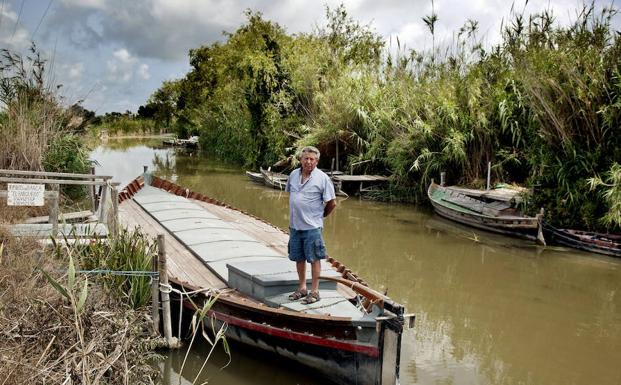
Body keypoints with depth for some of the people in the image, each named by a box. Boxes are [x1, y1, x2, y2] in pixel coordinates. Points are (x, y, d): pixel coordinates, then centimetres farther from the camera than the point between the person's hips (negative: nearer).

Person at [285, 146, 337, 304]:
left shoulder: (322, 178, -9)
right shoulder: (293, 175, 6)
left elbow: (332, 203, -4)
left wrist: (321, 215, 7)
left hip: (312, 227, -5)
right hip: (294, 225, 5)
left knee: (314, 259, 1)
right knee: (298, 258, 14)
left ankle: (314, 291, 11)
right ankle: (302, 288, 27)